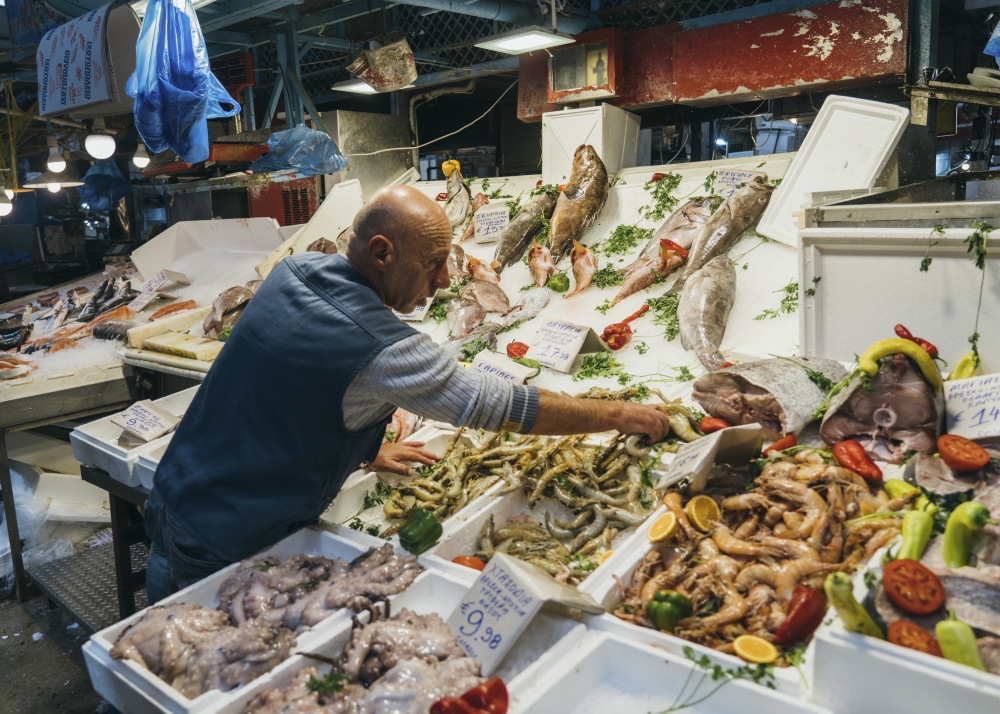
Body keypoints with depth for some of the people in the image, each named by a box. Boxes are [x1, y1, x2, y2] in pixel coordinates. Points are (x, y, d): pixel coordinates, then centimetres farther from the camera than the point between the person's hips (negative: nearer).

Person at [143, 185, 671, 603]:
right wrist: (620, 415, -9)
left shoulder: (295, 271, -3)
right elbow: (504, 407, -20)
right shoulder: (381, 349, -28)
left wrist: (366, 450, 16)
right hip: (224, 551, -9)